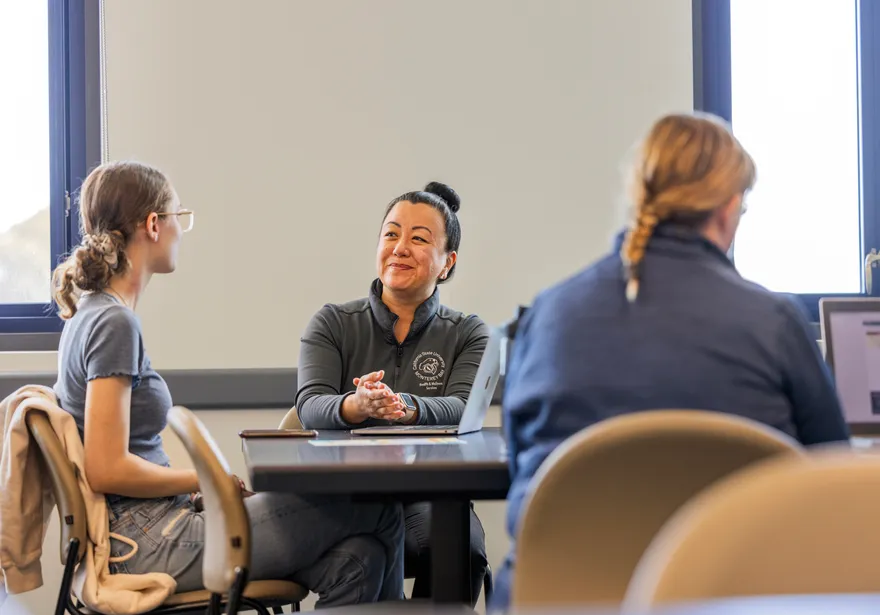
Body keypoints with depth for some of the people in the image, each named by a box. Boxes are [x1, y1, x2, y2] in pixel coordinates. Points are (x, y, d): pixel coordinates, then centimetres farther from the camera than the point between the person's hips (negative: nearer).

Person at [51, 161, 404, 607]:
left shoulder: (92, 314, 15)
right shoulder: (113, 323, -16)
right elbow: (107, 470, -21)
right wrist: (204, 479, -7)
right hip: (146, 547, -10)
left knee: (357, 558, -2)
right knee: (379, 511, -5)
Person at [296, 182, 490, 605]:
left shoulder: (468, 333, 9)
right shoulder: (333, 324, 10)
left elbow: (465, 411, -10)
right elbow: (310, 407, -7)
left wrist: (403, 407, -34)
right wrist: (357, 406, -32)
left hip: (430, 498, 1)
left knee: (463, 550, -33)